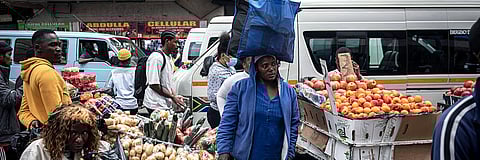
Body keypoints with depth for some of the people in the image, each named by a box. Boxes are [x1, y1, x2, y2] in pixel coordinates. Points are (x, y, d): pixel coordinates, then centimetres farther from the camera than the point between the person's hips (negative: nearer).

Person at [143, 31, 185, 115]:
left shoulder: (169, 57, 17)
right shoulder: (156, 57, -15)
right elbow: (153, 85, -19)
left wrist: (175, 96, 10)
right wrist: (172, 97, -14)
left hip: (167, 104, 9)